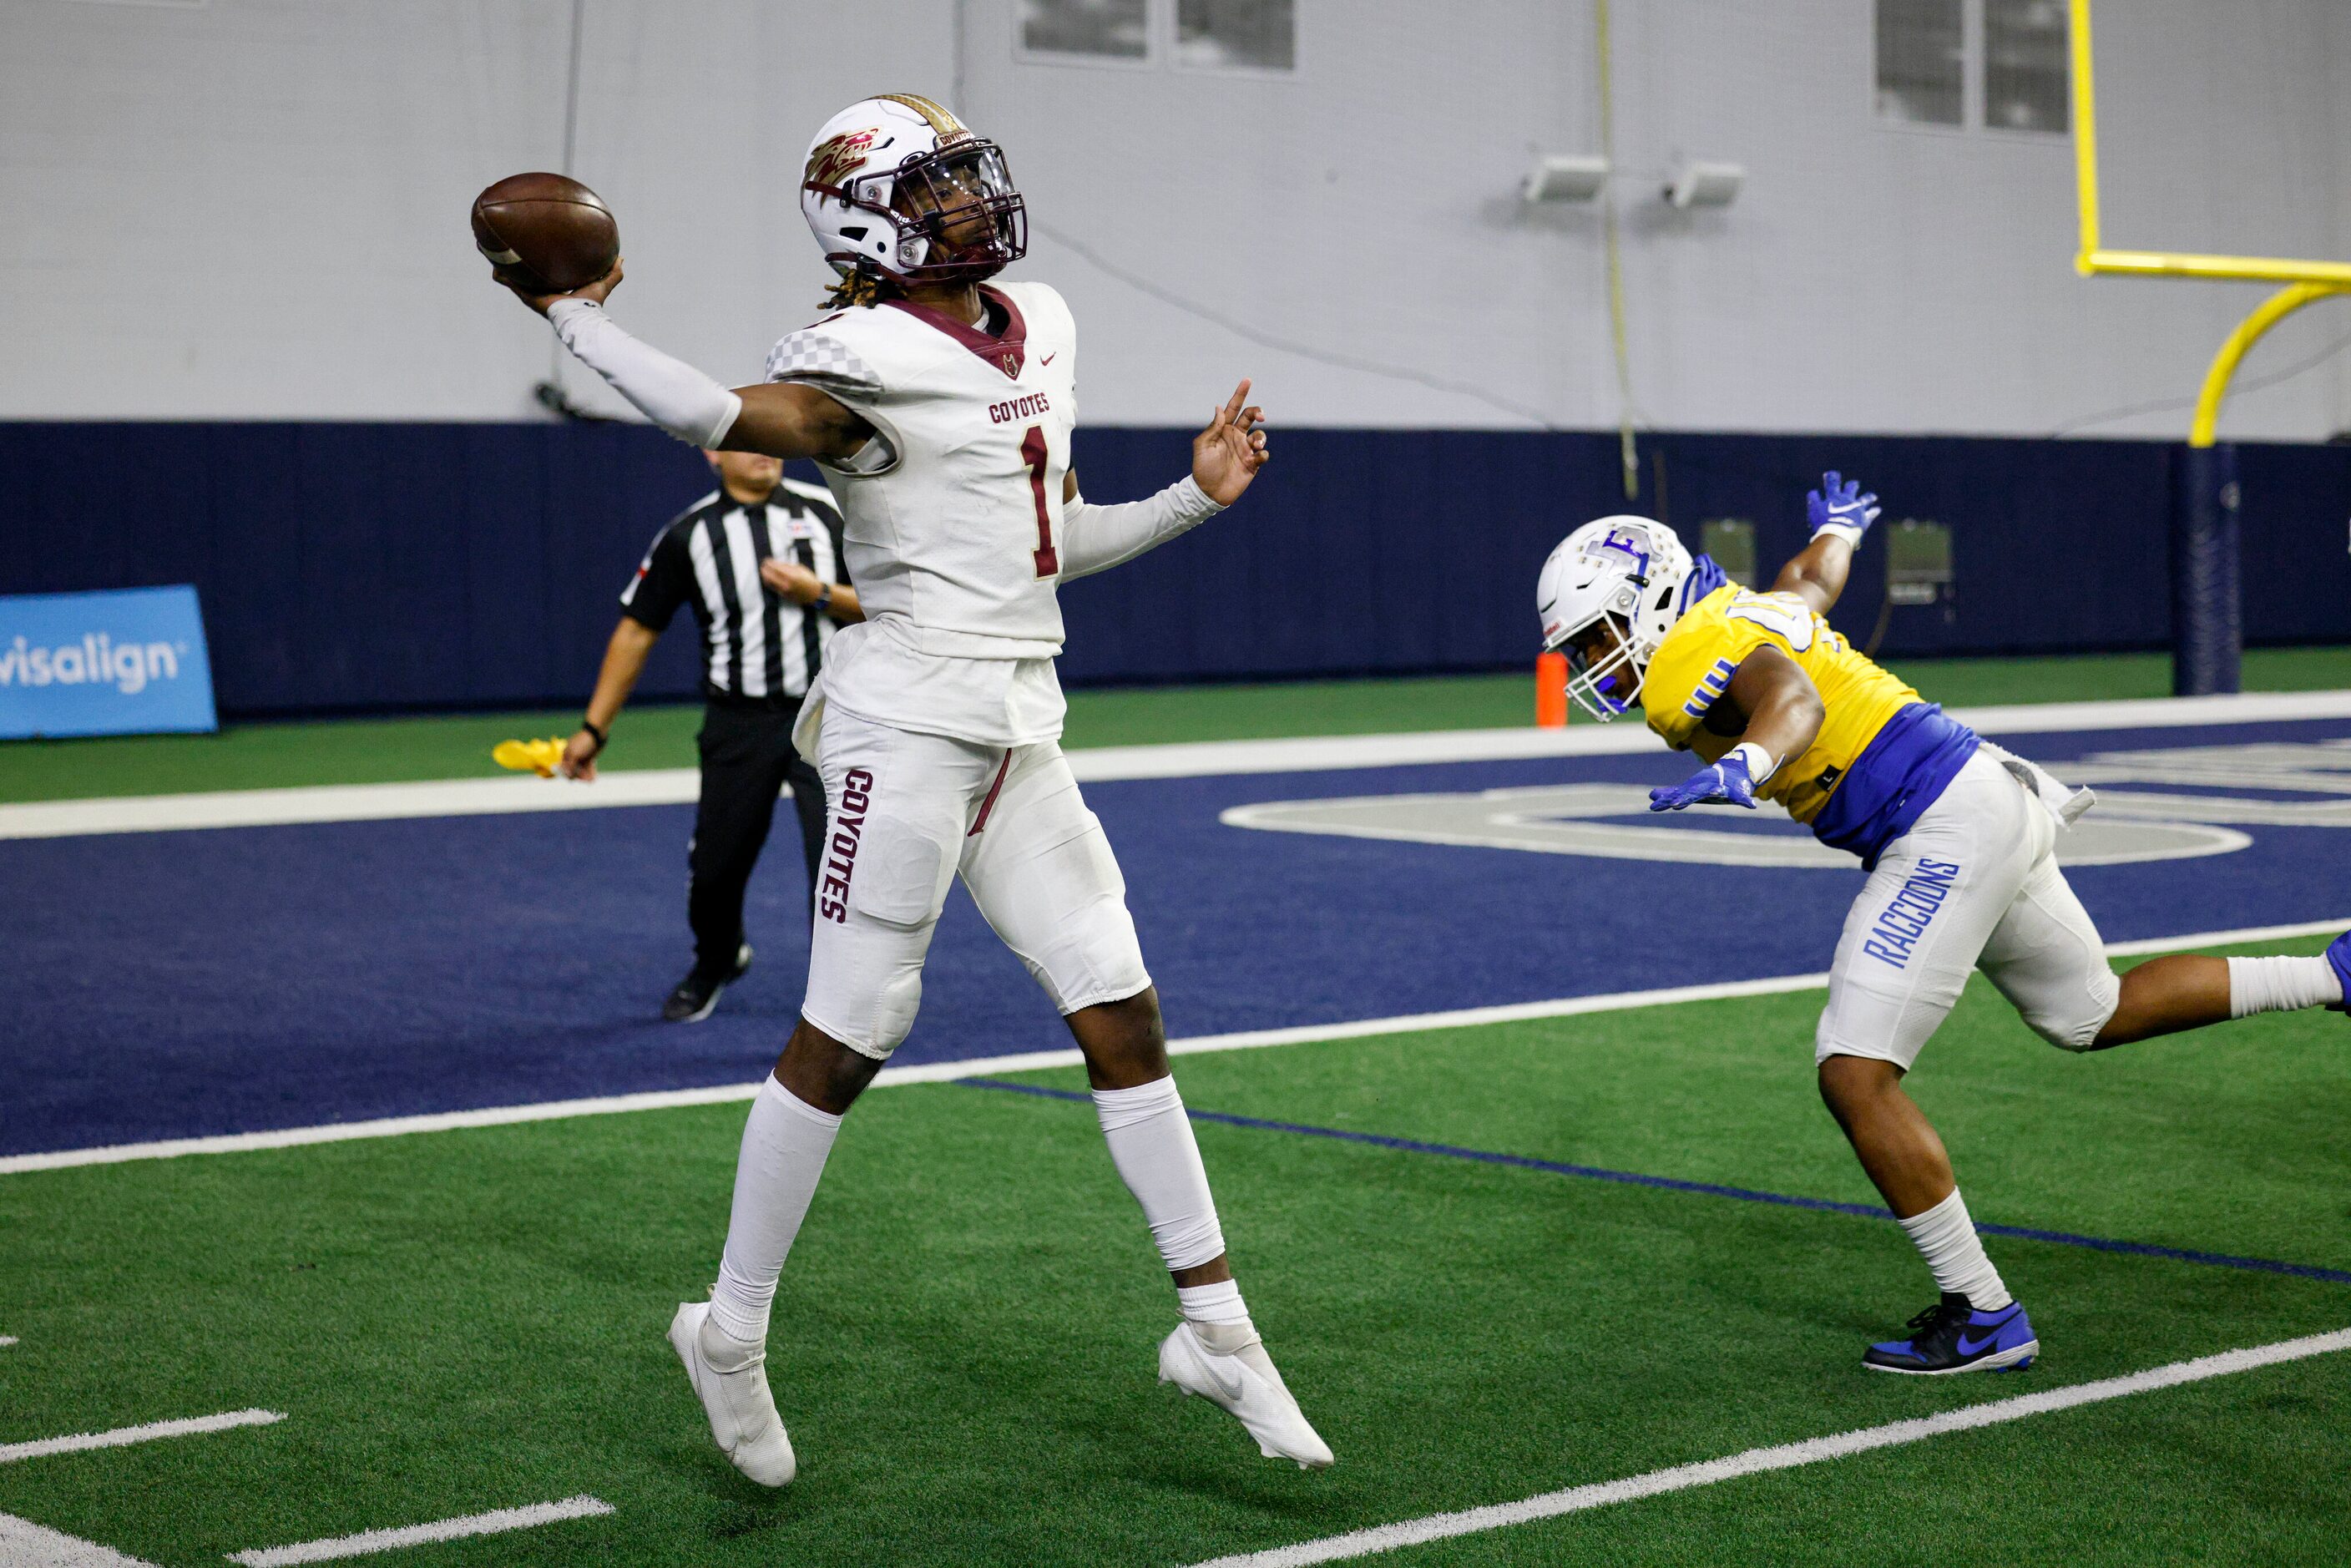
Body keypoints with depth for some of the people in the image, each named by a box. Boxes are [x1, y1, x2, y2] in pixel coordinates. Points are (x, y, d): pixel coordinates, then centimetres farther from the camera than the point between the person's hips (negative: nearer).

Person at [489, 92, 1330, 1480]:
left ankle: (1216, 1326, 16)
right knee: (847, 1039, -2)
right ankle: (731, 1335, 14)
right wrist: (576, 319, -23)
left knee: (1121, 1015, 7)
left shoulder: (1045, 329, 15)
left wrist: (1198, 496, 16)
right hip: (912, 716, -8)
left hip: (1021, 728, 8)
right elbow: (727, 417, -29)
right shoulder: (871, 356, -11)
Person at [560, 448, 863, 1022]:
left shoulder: (826, 512, 1)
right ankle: (716, 963, 39)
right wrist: (594, 729, 1)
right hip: (739, 724, 1)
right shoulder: (688, 535, -1)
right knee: (716, 863, 8)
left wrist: (820, 594, -14)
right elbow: (636, 632, 4)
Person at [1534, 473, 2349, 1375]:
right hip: (1990, 799, 10)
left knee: (1855, 1076, -11)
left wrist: (1742, 766, -56)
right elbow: (1814, 580, 35)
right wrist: (1836, 529, 57)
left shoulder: (1692, 658, -16)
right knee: (2093, 1016, 29)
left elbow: (1796, 700, -36)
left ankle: (1982, 1317, -7)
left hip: (1942, 835, -10)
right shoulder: (1743, 610, 13)